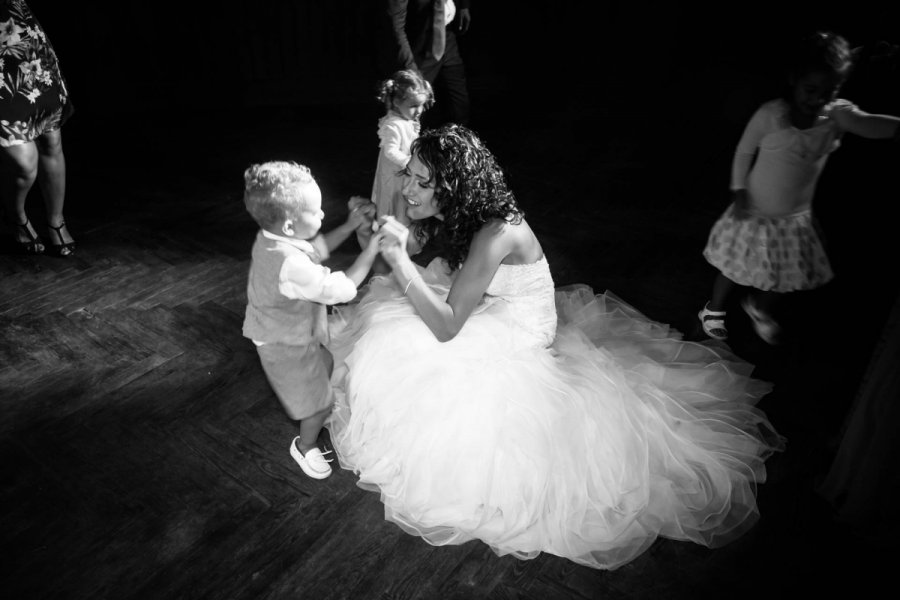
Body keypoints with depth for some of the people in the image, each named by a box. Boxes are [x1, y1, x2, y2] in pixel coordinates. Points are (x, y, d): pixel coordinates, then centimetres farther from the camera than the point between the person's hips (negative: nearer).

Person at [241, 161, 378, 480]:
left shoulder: (271, 239, -10)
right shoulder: (289, 267, -41)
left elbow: (318, 248, 6)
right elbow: (341, 288, -37)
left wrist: (350, 226, -6)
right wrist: (371, 250, -29)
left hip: (297, 333, 9)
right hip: (289, 348, -9)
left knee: (325, 369, 31)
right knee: (319, 403, 12)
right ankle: (305, 447, 40)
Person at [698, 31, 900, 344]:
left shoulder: (839, 115, -12)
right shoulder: (771, 114, -20)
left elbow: (872, 125, -31)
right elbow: (744, 152, -7)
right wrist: (739, 192, -11)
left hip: (795, 218, 4)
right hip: (754, 213, -4)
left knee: (784, 277, 19)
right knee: (734, 270, 12)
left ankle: (758, 307, 49)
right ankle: (714, 310, 39)